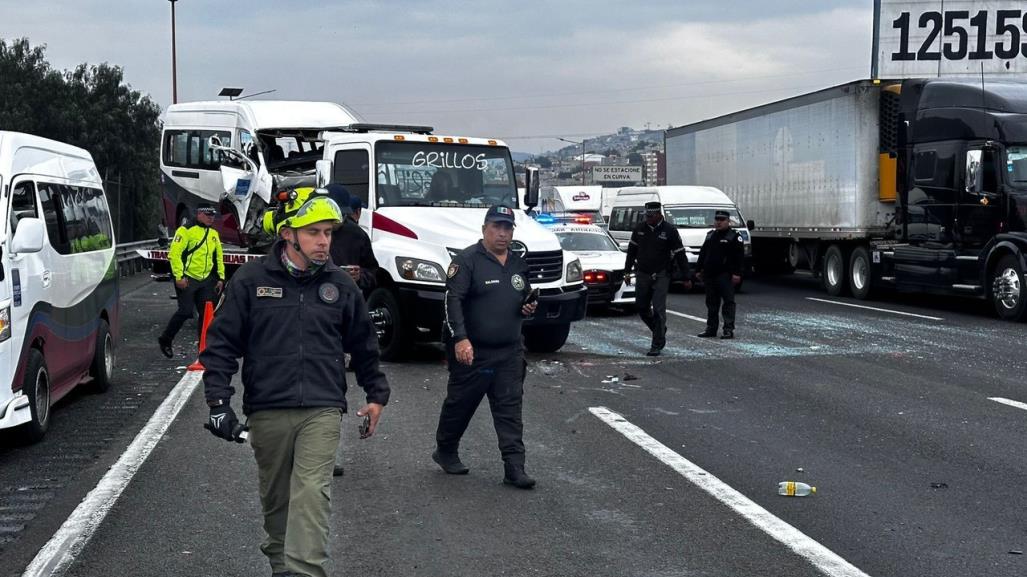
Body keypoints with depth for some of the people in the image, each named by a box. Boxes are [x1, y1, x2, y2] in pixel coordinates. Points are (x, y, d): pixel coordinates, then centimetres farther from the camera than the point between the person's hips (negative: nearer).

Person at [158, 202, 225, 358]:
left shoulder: (214, 234, 14)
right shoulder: (186, 230, -9)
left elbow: (219, 257, 23)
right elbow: (174, 253, -14)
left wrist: (221, 278, 15)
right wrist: (179, 276, -19)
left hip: (206, 280, 7)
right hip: (187, 279, -7)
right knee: (185, 311, -8)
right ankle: (165, 340, 10)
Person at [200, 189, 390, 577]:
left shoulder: (340, 286, 6)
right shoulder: (250, 280, -1)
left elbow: (363, 346, 18)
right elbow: (222, 343, 0)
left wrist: (377, 394, 20)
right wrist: (218, 401, -6)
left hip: (322, 410, 0)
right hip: (267, 411, 0)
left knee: (312, 494, -13)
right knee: (275, 498, 13)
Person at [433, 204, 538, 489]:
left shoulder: (518, 265, 13)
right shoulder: (467, 260, -9)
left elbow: (524, 299, 29)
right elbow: (453, 300, -18)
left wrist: (528, 308, 5)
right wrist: (460, 338, -29)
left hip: (509, 353, 5)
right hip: (472, 352, -5)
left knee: (510, 409, 0)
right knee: (460, 404, 10)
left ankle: (514, 467, 0)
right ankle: (445, 452, 31)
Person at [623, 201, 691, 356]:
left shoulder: (669, 231, -7)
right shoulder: (639, 229, 5)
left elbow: (680, 255, -4)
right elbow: (632, 250, 17)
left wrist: (686, 278, -4)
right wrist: (627, 270, 15)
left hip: (661, 276, -5)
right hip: (642, 274, 5)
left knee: (658, 310, -9)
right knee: (642, 307, 10)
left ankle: (657, 346, -5)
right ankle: (660, 331, 33)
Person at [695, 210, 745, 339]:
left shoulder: (734, 236, -3)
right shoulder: (710, 235, 18)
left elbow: (740, 257, -10)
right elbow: (702, 254, 22)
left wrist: (737, 273, -17)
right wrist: (698, 269, 16)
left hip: (725, 275, -7)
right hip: (710, 275, 7)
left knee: (728, 302, -5)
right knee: (711, 303, 10)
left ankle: (729, 329, -5)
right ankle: (711, 328, 17)